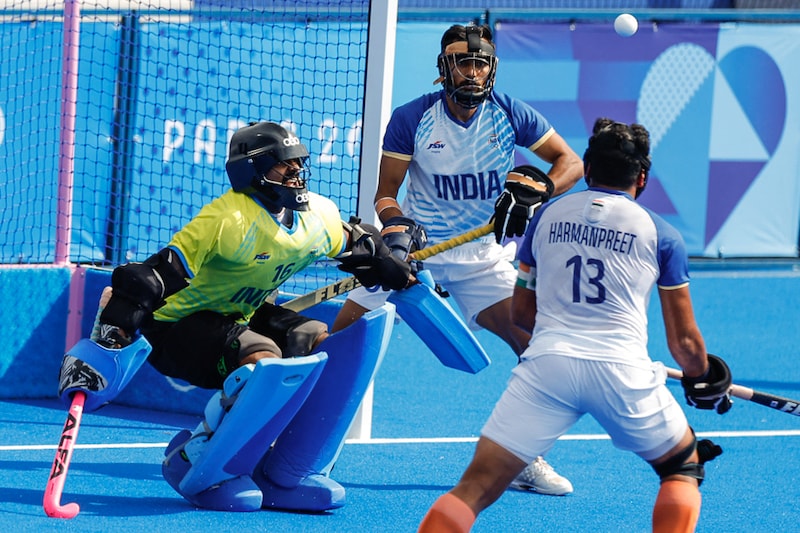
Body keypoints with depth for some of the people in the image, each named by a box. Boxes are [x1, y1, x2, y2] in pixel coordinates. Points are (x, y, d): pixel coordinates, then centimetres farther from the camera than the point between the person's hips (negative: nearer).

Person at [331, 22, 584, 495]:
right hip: (416, 244, -1)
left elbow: (571, 162, -2)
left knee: (533, 341, -12)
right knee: (340, 337, -9)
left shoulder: (511, 115, -7)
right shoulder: (412, 119, -10)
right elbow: (385, 191, -5)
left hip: (483, 255, 1)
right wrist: (396, 225, -26)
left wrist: (534, 194, -20)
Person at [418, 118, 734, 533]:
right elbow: (684, 342, 12)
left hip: (546, 361, 1)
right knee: (684, 467, 23)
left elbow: (520, 312, 25)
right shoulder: (660, 235, 9)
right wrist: (704, 379, 33)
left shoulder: (546, 216, 16)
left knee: (477, 487, -2)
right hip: (623, 370, -1)